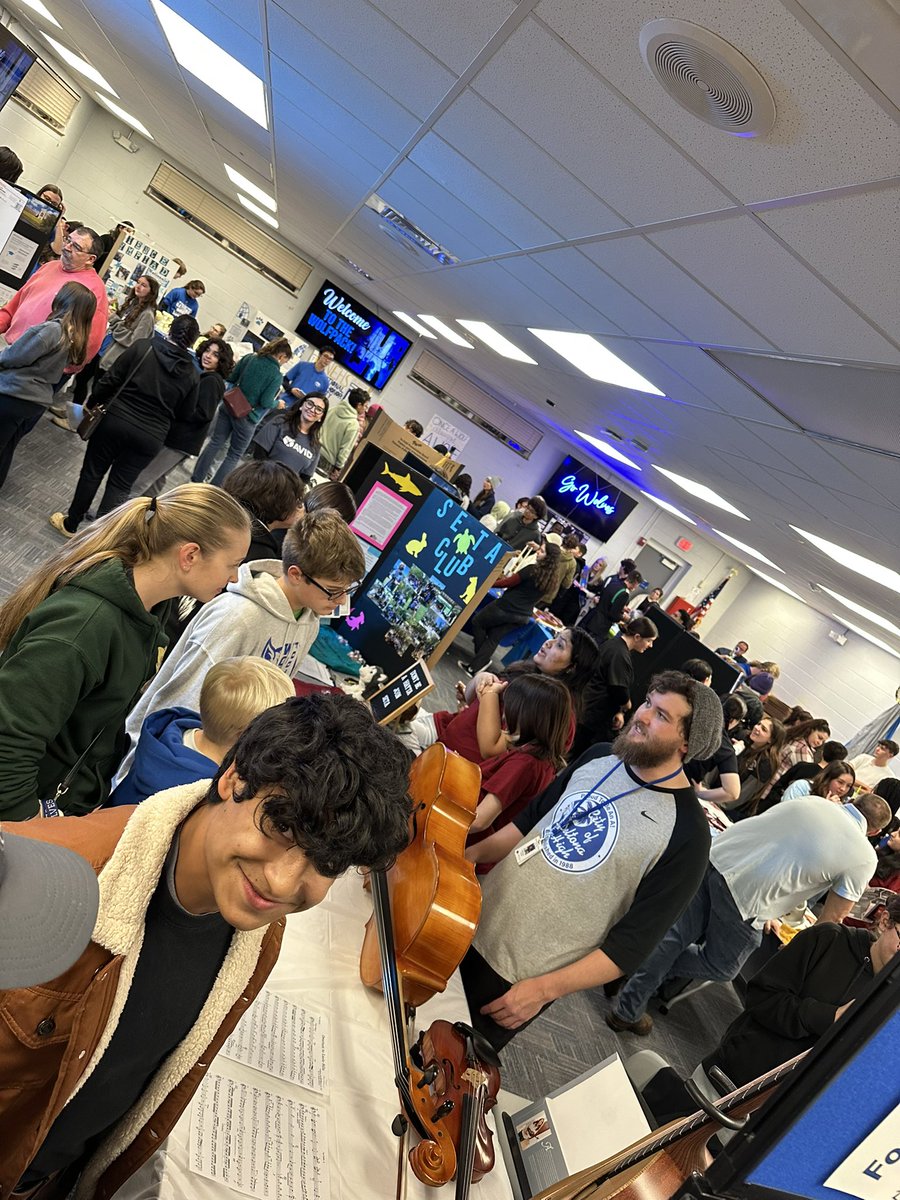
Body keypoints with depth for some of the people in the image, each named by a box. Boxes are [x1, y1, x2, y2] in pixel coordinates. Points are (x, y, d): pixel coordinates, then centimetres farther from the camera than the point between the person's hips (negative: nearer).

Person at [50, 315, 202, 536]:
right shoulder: (192, 375, 0)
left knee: (92, 472, 15)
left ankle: (71, 524, 28)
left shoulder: (143, 347, -6)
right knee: (120, 486, 12)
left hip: (117, 421, -1)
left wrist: (93, 402, 9)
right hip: (151, 437, 1)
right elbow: (186, 415, 7)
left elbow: (110, 380, -4)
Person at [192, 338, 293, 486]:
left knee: (215, 442, 16)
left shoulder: (249, 358, 1)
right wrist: (277, 403, 4)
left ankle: (197, 479, 19)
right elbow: (265, 402, -15)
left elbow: (232, 378, 7)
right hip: (247, 417, -5)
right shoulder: (276, 375, -14)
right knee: (234, 455, 10)